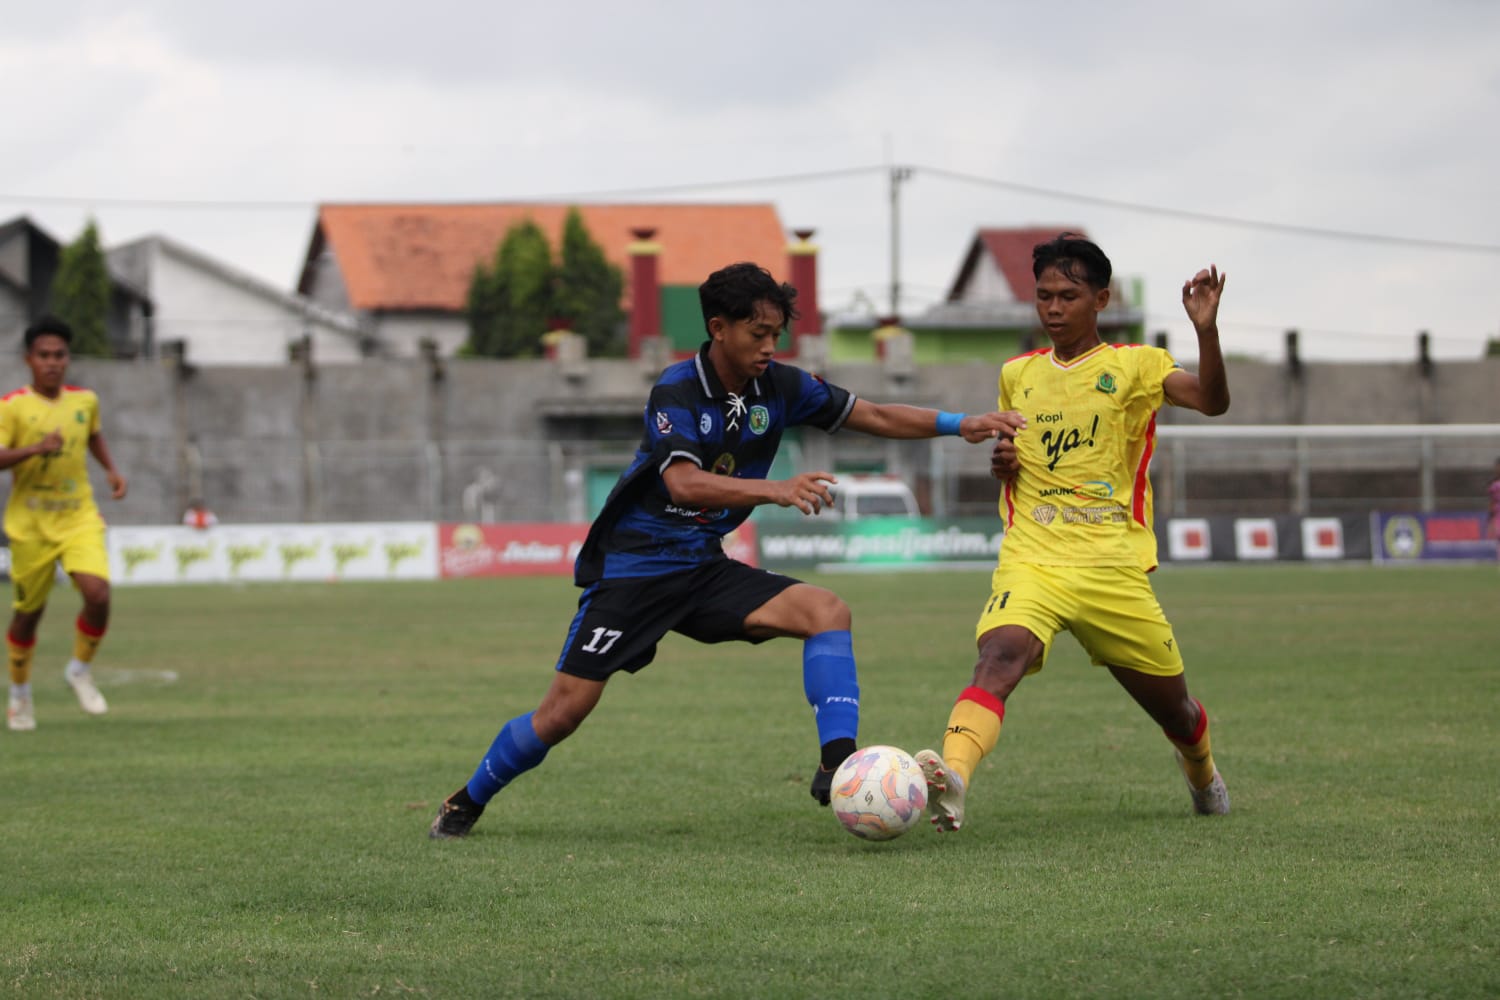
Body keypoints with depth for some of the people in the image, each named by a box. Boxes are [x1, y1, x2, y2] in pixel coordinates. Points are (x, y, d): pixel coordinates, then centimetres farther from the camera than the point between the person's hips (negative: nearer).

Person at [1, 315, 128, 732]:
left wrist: (111, 470, 12)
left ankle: (80, 670, 7)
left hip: (79, 517, 2)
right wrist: (35, 449, -33)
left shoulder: (85, 400, 4)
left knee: (98, 595, -19)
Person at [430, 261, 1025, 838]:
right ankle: (465, 805, 15)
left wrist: (961, 425, -3)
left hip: (704, 568, 6)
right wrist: (778, 491, -47)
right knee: (564, 712, -7)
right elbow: (685, 484, -34)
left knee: (828, 612, -16)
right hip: (632, 568, -6)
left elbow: (871, 416, 8)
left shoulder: (777, 386, -1)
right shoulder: (676, 392, -18)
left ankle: (836, 762, -22)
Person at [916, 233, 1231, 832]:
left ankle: (1201, 771, 47)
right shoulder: (1016, 375, 14)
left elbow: (1211, 401, -15)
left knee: (1170, 705, 11)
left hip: (1115, 566, -1)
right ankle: (952, 779, -51)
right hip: (1032, 560, 1)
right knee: (1000, 653, -30)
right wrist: (1002, 463, 7)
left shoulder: (1133, 366, 2)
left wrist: (1206, 329, -30)